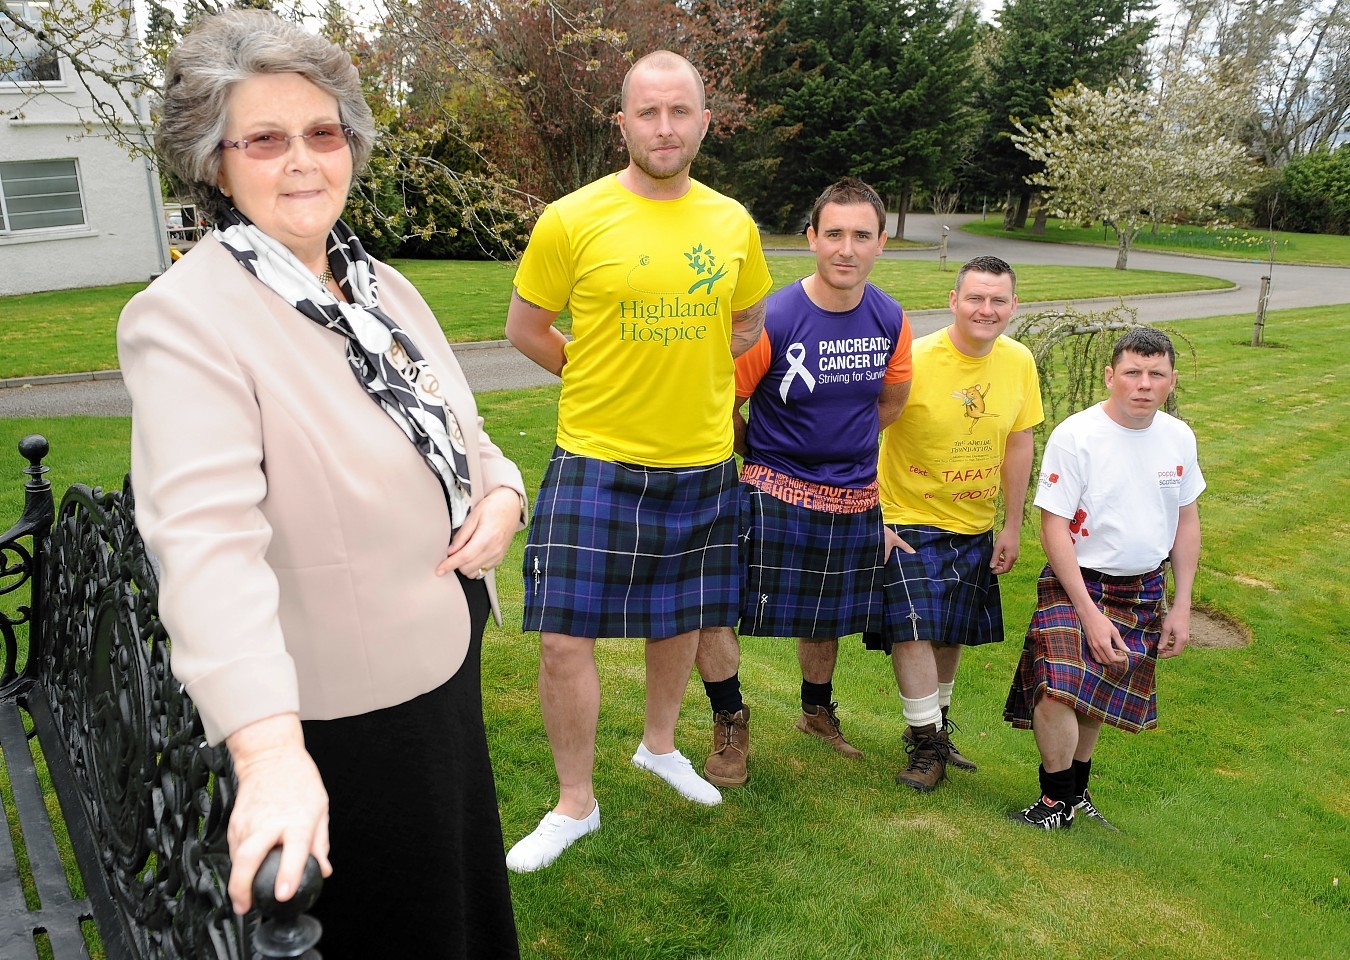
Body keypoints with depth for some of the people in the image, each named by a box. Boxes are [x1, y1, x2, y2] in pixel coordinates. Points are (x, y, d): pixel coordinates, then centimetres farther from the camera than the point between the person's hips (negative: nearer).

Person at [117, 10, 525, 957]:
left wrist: (502, 494, -9)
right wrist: (270, 755, -43)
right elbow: (207, 539, -33)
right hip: (333, 714, -7)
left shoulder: (383, 286, 4)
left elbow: (455, 434, 14)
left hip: (448, 659, 7)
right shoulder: (185, 319, -21)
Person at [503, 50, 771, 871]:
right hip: (596, 462, -3)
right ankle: (575, 804, 20)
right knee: (566, 639, -2)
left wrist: (692, 375, 5)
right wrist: (604, 377, 1)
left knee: (683, 621, 18)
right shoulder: (572, 219, -9)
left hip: (702, 464, 4)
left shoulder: (733, 224, 3)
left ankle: (660, 744, 45)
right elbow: (525, 326, 1)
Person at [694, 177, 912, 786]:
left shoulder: (890, 321, -3)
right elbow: (722, 405, -6)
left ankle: (817, 710, 48)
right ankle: (730, 721, 11)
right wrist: (764, 459, 4)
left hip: (853, 499, 4)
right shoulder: (772, 319, -18)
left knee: (827, 617, 21)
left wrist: (843, 447, 12)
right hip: (776, 490, -4)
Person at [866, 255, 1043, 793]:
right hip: (909, 521, -5)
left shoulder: (1019, 362, -5)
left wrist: (1013, 527, 7)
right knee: (914, 627, -10)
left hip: (975, 526, 5)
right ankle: (926, 743, 9)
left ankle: (935, 724, 36)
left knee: (953, 631, 16)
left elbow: (1018, 445, 5)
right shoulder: (914, 360, -20)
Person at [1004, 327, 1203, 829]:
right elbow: (1054, 527, -16)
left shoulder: (1179, 437, 0)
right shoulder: (1074, 436, -17)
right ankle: (1059, 800, 2)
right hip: (1077, 583, -5)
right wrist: (1089, 613, -18)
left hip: (1146, 591, 5)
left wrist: (1181, 606, 7)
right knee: (1059, 688, -21)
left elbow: (1187, 522, 10)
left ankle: (1077, 788, 36)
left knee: (1100, 696, 13)